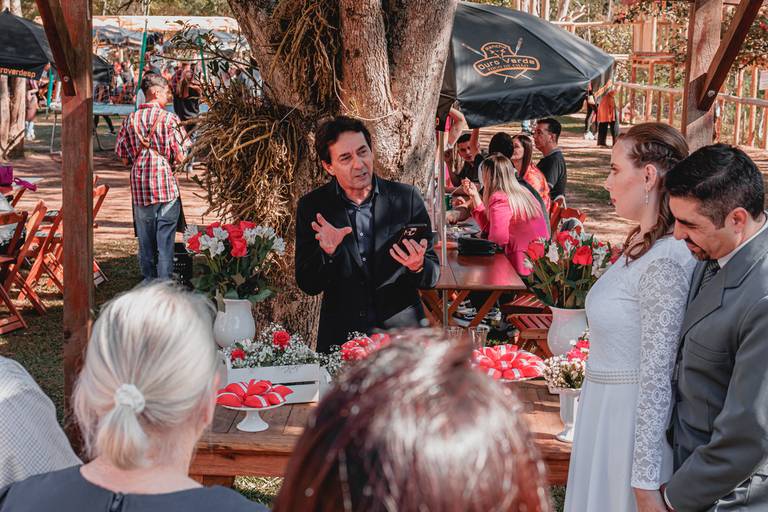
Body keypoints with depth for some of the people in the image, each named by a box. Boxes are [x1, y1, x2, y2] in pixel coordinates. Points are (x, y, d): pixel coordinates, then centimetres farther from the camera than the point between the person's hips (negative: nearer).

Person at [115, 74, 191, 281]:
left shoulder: (130, 120, 3)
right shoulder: (169, 118, -9)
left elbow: (124, 158, 5)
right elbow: (180, 156, -9)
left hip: (139, 186, 4)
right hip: (166, 185, -4)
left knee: (145, 240, 13)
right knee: (165, 240, 2)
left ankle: (149, 281, 20)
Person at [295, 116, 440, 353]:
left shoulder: (407, 198, 3)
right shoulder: (311, 207, 3)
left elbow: (432, 277, 7)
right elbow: (308, 285, 3)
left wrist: (418, 267, -16)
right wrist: (327, 253, -16)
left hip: (401, 330, 0)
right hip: (340, 337, 0)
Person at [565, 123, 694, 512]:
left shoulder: (665, 263, -23)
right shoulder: (642, 246, 7)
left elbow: (656, 377, -24)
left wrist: (645, 481, -22)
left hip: (637, 424, -9)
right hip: (607, 414, 9)